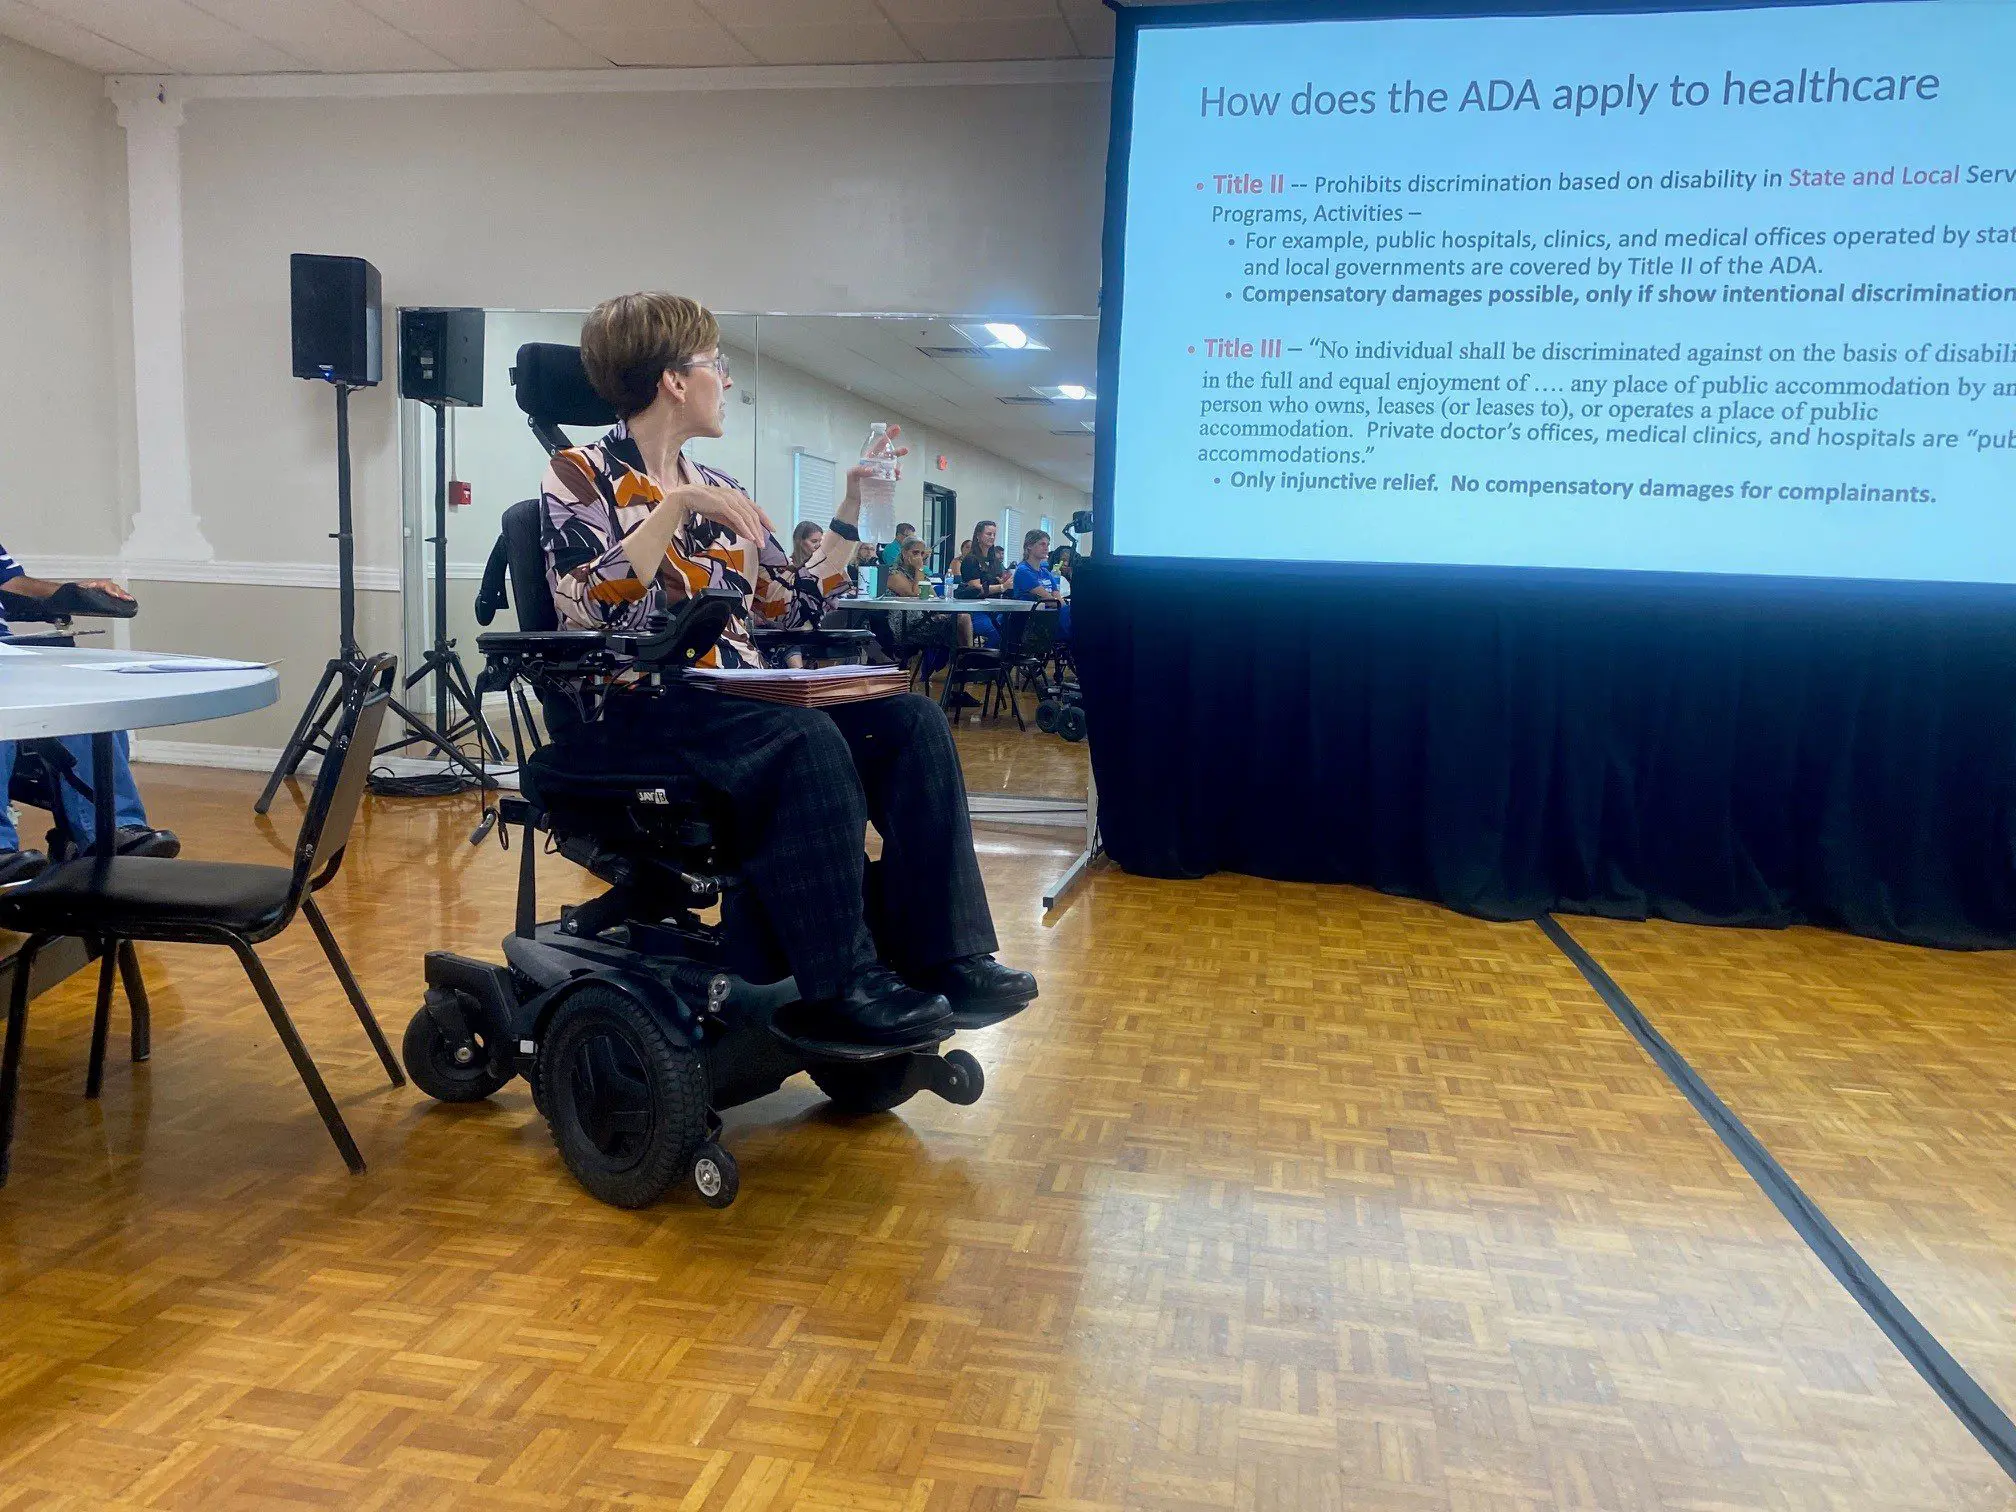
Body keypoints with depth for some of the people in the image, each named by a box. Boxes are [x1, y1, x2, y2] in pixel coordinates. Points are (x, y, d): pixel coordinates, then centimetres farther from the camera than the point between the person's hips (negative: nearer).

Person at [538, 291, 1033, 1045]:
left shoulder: (715, 486, 19)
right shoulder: (582, 475, 1)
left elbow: (796, 602, 18)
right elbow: (588, 605, -17)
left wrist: (854, 507, 16)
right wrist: (677, 508, -20)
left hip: (737, 696, 7)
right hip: (644, 706, -6)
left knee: (909, 719, -17)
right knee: (809, 741, -34)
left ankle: (942, 953, -20)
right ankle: (842, 979, -26)